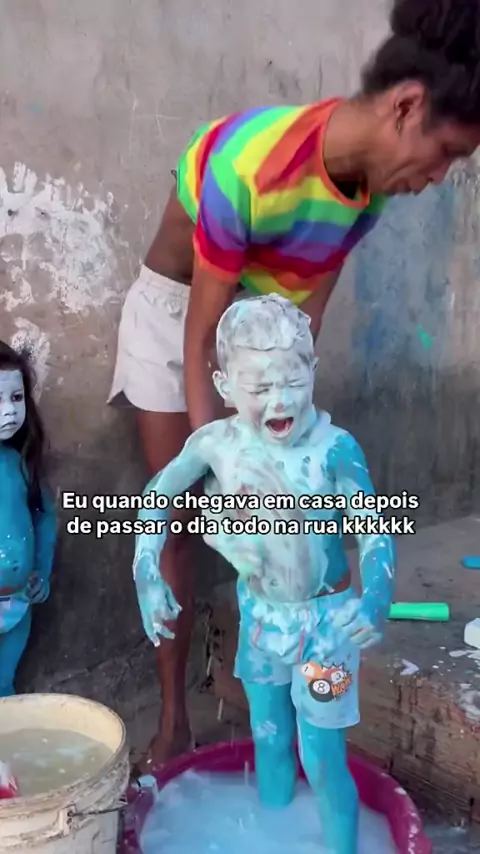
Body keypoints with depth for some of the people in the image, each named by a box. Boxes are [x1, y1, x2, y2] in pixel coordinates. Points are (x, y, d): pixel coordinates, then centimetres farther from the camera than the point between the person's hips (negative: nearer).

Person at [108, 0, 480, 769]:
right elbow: (201, 337, -29)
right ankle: (173, 714, 12)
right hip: (174, 312, -5)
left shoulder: (370, 180, -13)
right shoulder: (251, 168, -35)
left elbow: (303, 322, -9)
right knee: (178, 516, -2)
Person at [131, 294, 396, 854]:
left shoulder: (334, 448, -25)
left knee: (322, 761, 5)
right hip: (260, 614, 4)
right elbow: (159, 497, 0)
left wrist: (376, 598, -36)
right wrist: (148, 574, -7)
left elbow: (376, 532, -20)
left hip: (324, 620, -4)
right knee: (269, 740, 24)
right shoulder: (215, 442, -15)